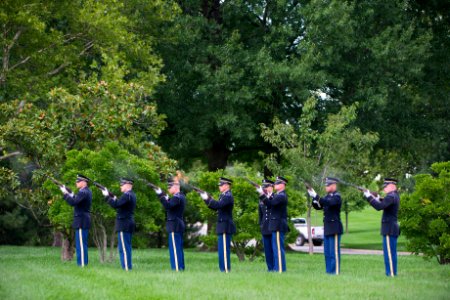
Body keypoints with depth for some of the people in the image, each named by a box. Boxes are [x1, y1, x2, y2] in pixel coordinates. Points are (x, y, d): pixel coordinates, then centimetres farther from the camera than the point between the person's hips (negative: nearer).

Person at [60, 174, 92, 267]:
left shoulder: (83, 192, -16)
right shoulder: (87, 191, 15)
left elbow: (73, 202, -25)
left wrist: (65, 193, -17)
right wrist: (71, 195, 5)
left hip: (81, 221, -10)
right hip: (84, 221, 10)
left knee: (81, 244, -8)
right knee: (82, 244, 14)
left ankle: (82, 264, -8)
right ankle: (83, 263, 18)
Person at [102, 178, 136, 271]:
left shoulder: (126, 195, -16)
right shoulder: (132, 195, 15)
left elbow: (115, 205, -23)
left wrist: (107, 196, -14)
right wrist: (113, 197, 6)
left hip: (124, 225, -10)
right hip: (129, 224, 10)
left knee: (123, 248, -8)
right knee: (127, 247, 14)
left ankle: (126, 268, -8)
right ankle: (128, 267, 16)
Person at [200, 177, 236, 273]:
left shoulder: (228, 196, -14)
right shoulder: (224, 196, 17)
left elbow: (219, 205, -27)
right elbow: (215, 207, 19)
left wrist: (208, 199, -20)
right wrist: (206, 199, 10)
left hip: (225, 227, -10)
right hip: (222, 226, 10)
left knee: (224, 249, -9)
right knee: (222, 249, 12)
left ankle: (226, 269, -7)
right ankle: (224, 269, 17)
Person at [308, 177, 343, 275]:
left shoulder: (336, 196, -10)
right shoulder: (327, 197, 15)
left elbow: (329, 203, -28)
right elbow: (318, 206, 13)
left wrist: (316, 196, -31)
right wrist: (313, 198, -4)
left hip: (334, 227, -9)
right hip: (327, 228, 9)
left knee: (334, 251, -7)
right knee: (327, 251, 10)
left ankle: (335, 271, -5)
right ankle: (328, 270, 15)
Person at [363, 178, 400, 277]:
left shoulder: (391, 196, -16)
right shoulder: (395, 195, 15)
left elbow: (379, 207, -27)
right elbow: (385, 205, 21)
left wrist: (369, 197, -21)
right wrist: (377, 198, 7)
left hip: (389, 229, -10)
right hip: (393, 228, 10)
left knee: (389, 253, -8)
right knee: (392, 253, 12)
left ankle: (391, 274, -8)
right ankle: (392, 273, 15)